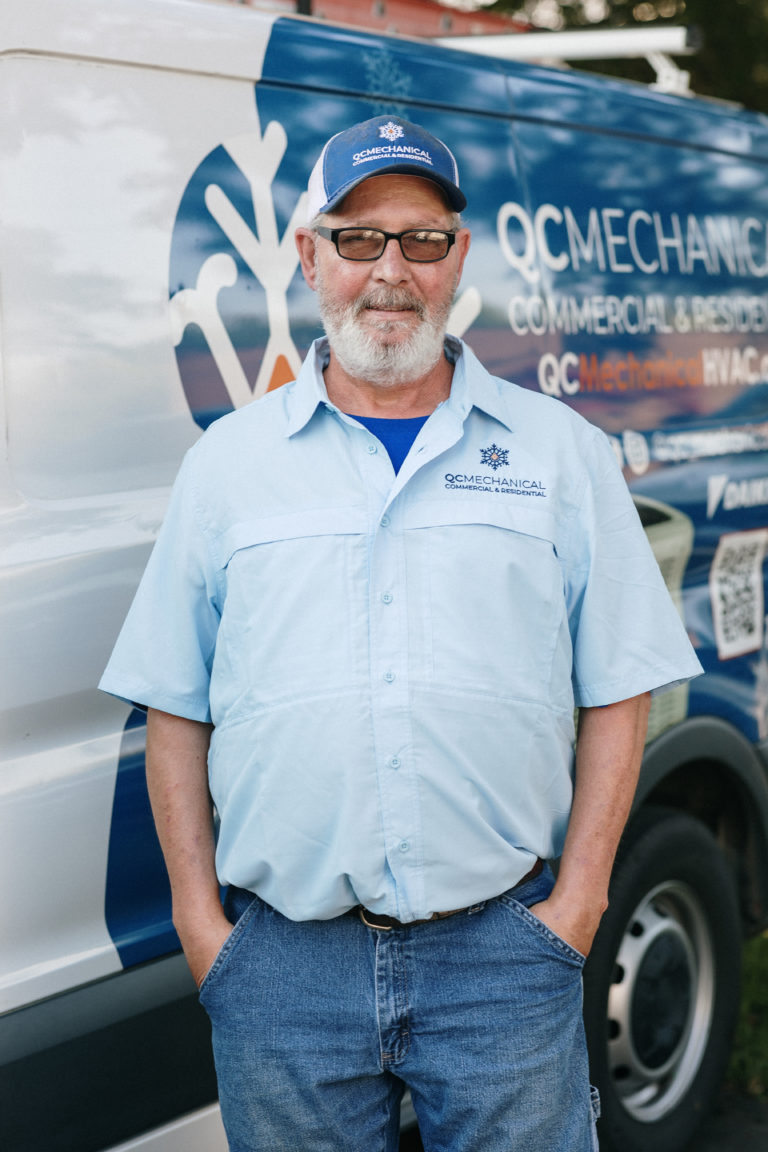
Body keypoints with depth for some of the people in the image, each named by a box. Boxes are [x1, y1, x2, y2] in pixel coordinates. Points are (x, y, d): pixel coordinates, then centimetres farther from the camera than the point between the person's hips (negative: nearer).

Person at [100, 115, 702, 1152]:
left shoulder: (561, 450, 6)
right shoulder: (229, 461, 8)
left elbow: (616, 695, 5)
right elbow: (175, 708, 8)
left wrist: (577, 902, -2)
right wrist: (198, 916, 1)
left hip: (504, 949, 0)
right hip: (281, 960, 1)